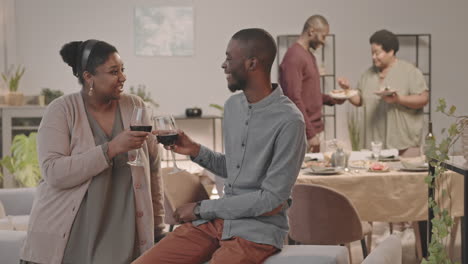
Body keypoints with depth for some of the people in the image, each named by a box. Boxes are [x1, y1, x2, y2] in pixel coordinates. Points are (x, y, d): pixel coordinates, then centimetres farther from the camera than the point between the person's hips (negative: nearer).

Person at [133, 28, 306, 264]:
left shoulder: (289, 121, -16)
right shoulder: (232, 105, 8)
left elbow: (272, 200, -16)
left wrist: (203, 209, -11)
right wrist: (196, 151, 2)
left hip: (259, 229, -6)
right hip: (216, 219, 7)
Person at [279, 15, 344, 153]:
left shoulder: (309, 55, 16)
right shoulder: (294, 56, -14)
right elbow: (294, 99, -19)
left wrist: (331, 99, 9)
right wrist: (310, 134, -20)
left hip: (316, 129, 9)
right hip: (304, 133, -9)